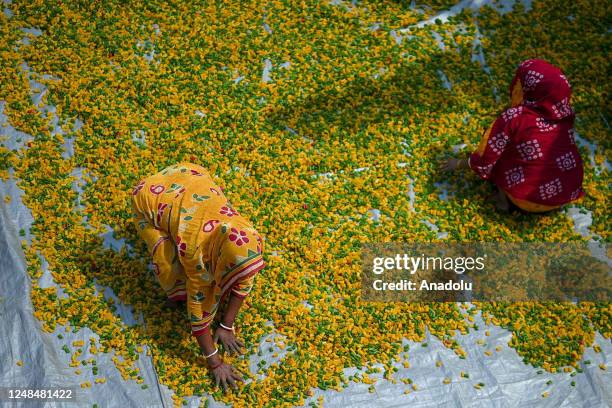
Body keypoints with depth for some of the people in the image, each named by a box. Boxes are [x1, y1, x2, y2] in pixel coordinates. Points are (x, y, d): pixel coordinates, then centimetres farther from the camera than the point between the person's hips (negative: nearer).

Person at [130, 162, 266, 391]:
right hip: (149, 197, -5)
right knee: (171, 266, -22)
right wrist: (214, 363, -19)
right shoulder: (195, 247, -36)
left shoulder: (249, 237, -25)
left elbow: (243, 282, -7)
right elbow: (198, 306, -26)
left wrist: (226, 326, -3)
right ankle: (177, 292, 7)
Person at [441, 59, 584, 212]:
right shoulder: (565, 110, -4)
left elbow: (484, 159, -8)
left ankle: (504, 197, 6)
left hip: (532, 200, -4)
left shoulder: (514, 117, -17)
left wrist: (458, 163, 12)